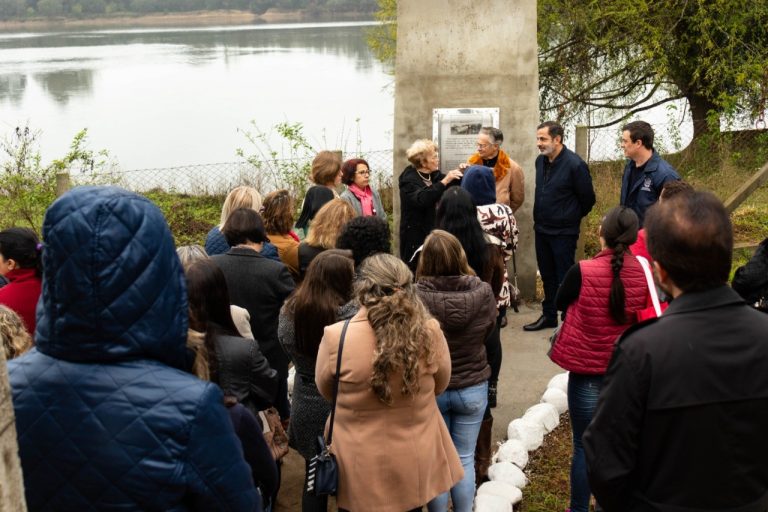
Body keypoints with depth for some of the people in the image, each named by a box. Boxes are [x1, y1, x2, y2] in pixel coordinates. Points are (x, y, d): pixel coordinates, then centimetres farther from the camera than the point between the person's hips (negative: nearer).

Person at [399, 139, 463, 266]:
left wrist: (459, 173, -1)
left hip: (433, 232, 7)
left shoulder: (433, 175, 10)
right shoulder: (409, 179, -12)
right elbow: (422, 199, -30)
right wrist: (444, 181, -32)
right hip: (416, 235, -7)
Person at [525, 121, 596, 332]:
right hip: (541, 229, 7)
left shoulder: (574, 164, -18)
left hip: (563, 233, -7)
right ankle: (549, 316, 29)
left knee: (564, 278, -1)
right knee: (547, 276, 17)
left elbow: (587, 198, -8)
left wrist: (572, 218, 5)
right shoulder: (540, 161, 3)